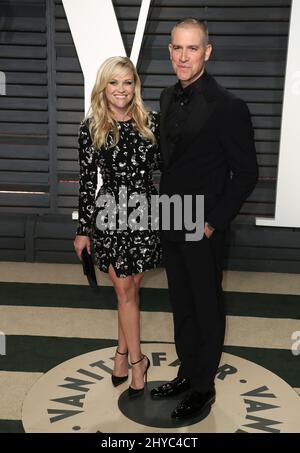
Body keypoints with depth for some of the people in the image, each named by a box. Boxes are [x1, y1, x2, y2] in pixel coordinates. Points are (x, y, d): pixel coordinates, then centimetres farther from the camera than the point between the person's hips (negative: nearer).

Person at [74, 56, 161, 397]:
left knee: (130, 288, 13)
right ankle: (137, 360, 20)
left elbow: (162, 165, 9)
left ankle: (122, 353, 30)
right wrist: (83, 229, 1)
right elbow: (87, 180, -1)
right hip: (110, 214, -2)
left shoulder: (150, 122, 0)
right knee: (125, 292, 5)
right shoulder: (91, 128, -4)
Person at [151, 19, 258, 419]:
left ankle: (203, 387, 27)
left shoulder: (228, 107, -16)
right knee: (181, 305, 18)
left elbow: (246, 174, -12)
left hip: (202, 228, -6)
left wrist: (213, 222, -14)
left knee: (206, 308, 10)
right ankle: (187, 373, 37)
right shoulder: (168, 98, 6)